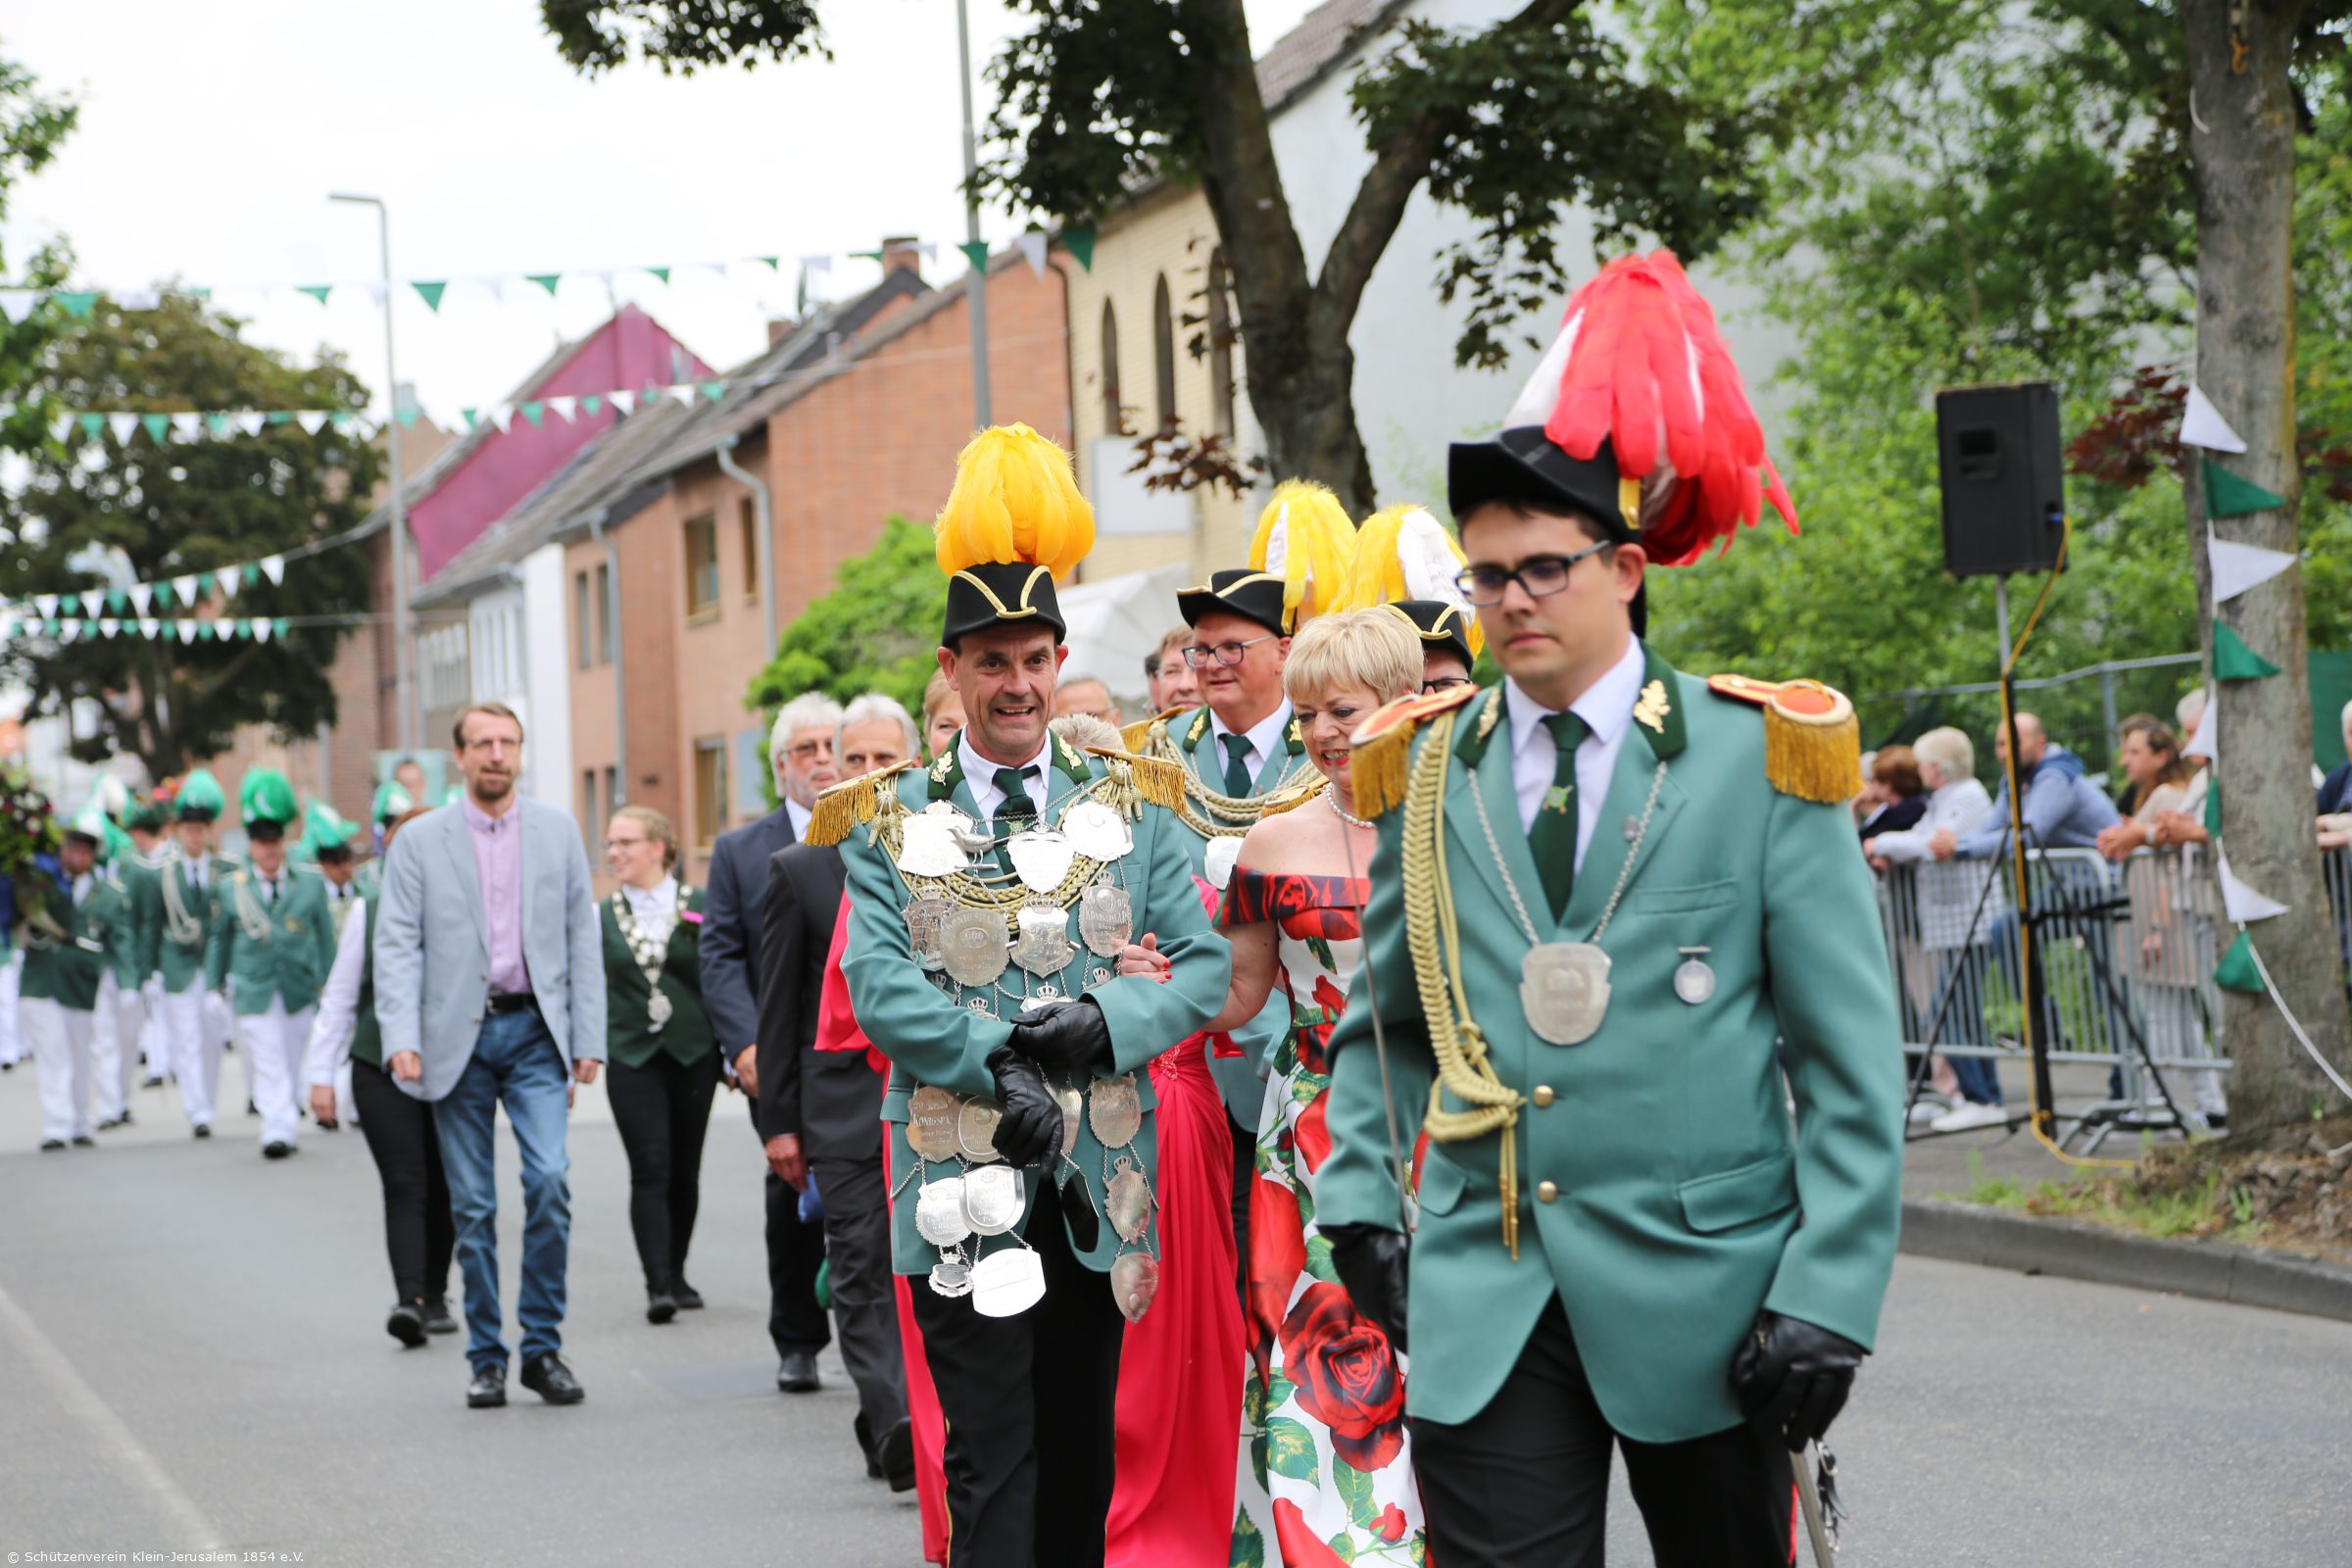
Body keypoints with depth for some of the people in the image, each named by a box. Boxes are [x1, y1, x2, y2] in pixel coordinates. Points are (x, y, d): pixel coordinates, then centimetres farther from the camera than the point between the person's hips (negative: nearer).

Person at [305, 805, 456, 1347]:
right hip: (381, 1072, -1)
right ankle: (409, 1298, -18)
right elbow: (339, 997, 10)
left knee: (442, 1189, 7)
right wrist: (321, 1074, 7)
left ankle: (435, 1295, 21)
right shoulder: (369, 913, 4)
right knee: (404, 1185, -10)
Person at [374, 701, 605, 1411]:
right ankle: (486, 1357, 13)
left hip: (535, 1031, 0)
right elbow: (397, 946, -1)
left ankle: (543, 1346, -3)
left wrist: (588, 1042, 3)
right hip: (458, 1038, 0)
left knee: (549, 1181, -14)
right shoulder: (420, 841, 3)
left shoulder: (557, 831, 8)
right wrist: (401, 1038, -14)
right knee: (472, 1205, 4)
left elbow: (582, 937, 9)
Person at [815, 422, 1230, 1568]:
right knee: (992, 1467, -5)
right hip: (964, 1184, -2)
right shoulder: (892, 823, 4)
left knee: (1084, 1461, 11)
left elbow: (1206, 965, 3)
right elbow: (878, 987, -7)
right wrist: (1001, 1068, -18)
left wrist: (1105, 1023, -14)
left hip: (1100, 1183, 3)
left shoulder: (1126, 806, 9)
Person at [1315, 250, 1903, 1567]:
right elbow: (1382, 1021, 20)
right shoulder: (1426, 771, 8)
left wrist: (1831, 1296, -10)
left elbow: (1853, 1059, -3)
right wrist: (1360, 1203, 7)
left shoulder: (1761, 761, -1)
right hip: (1485, 1303, 2)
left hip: (1705, 1296, -1)